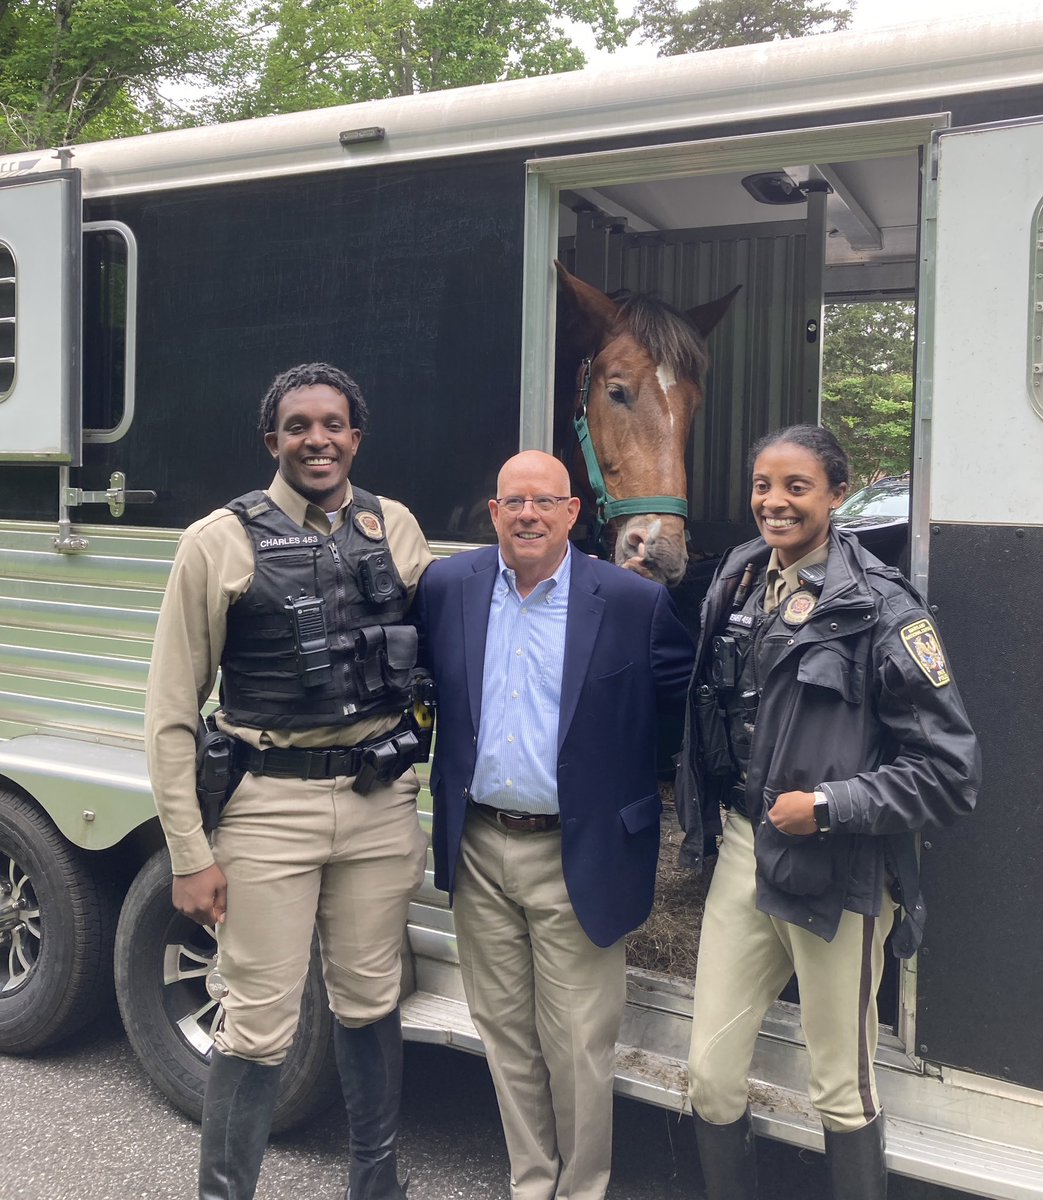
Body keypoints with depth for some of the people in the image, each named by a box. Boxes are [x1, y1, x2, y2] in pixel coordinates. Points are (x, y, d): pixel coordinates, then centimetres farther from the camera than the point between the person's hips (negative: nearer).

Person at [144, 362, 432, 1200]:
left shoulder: (396, 528, 6)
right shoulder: (221, 542, -5)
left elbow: (429, 653, 14)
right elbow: (172, 713, -4)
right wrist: (190, 855, -6)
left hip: (380, 799, 3)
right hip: (271, 805, -3)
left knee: (371, 1005, 16)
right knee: (259, 1027, 3)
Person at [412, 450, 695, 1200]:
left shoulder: (634, 602, -9)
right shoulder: (447, 588, 1)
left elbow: (692, 705, -3)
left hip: (575, 857, -3)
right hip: (478, 850, 4)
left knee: (578, 1046, 6)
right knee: (504, 1033, 17)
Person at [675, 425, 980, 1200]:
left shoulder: (881, 609, -12)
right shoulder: (737, 584, 4)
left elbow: (950, 772, -12)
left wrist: (828, 807, -18)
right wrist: (708, 821, 6)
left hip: (838, 872, -4)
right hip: (742, 853, 5)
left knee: (843, 1090, 12)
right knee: (711, 1074, 11)